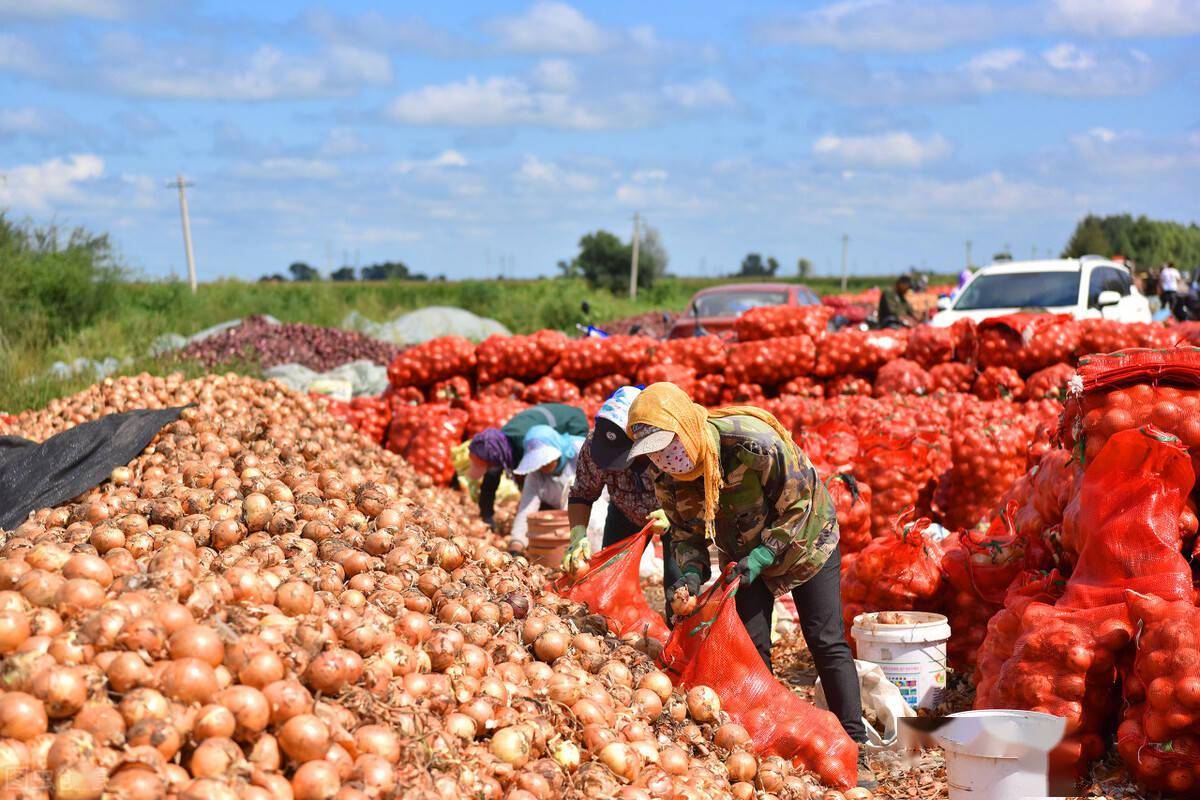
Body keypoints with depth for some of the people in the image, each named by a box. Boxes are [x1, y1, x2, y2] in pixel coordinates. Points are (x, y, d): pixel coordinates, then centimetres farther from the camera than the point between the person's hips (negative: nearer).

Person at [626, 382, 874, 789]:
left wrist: (762, 556, -35)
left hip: (806, 538, -4)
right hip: (745, 552, 5)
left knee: (827, 642, -5)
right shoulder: (664, 476, -22)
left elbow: (800, 505, -27)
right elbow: (686, 532, -8)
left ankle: (855, 751, 0)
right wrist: (690, 573, -28)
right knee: (751, 645, 0)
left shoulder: (754, 443, -40)